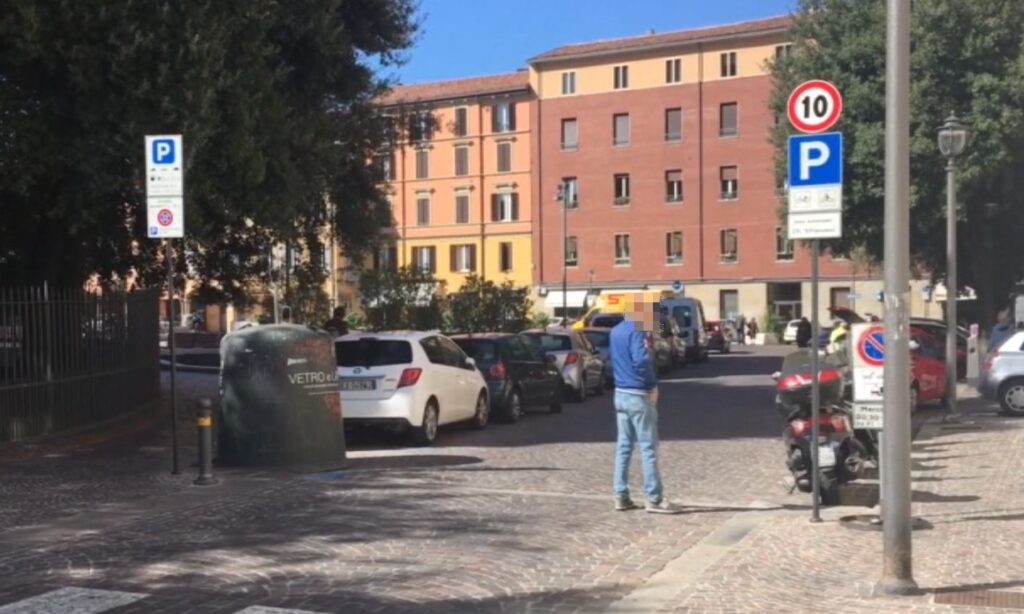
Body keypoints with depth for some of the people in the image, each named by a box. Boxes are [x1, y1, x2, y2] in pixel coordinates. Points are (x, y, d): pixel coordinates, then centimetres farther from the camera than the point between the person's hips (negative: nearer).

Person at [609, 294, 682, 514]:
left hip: (621, 393, 9)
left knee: (624, 445, 11)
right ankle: (654, 499, -2)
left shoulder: (615, 331, 13)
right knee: (648, 447, -4)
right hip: (638, 395, -9)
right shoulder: (636, 331, -15)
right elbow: (641, 361, -26)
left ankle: (621, 496, 12)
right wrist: (653, 385, -15)